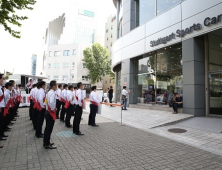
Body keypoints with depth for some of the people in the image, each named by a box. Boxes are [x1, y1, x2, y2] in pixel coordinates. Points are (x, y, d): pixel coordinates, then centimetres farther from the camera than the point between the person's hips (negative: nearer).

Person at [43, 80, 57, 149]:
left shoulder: (49, 92, 11)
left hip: (48, 112, 10)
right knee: (49, 129, 1)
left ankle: (45, 142, 31)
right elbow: (51, 102, -36)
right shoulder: (53, 93, -20)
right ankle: (47, 144, 12)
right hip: (51, 113, -10)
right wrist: (53, 109, -22)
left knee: (47, 128, 18)